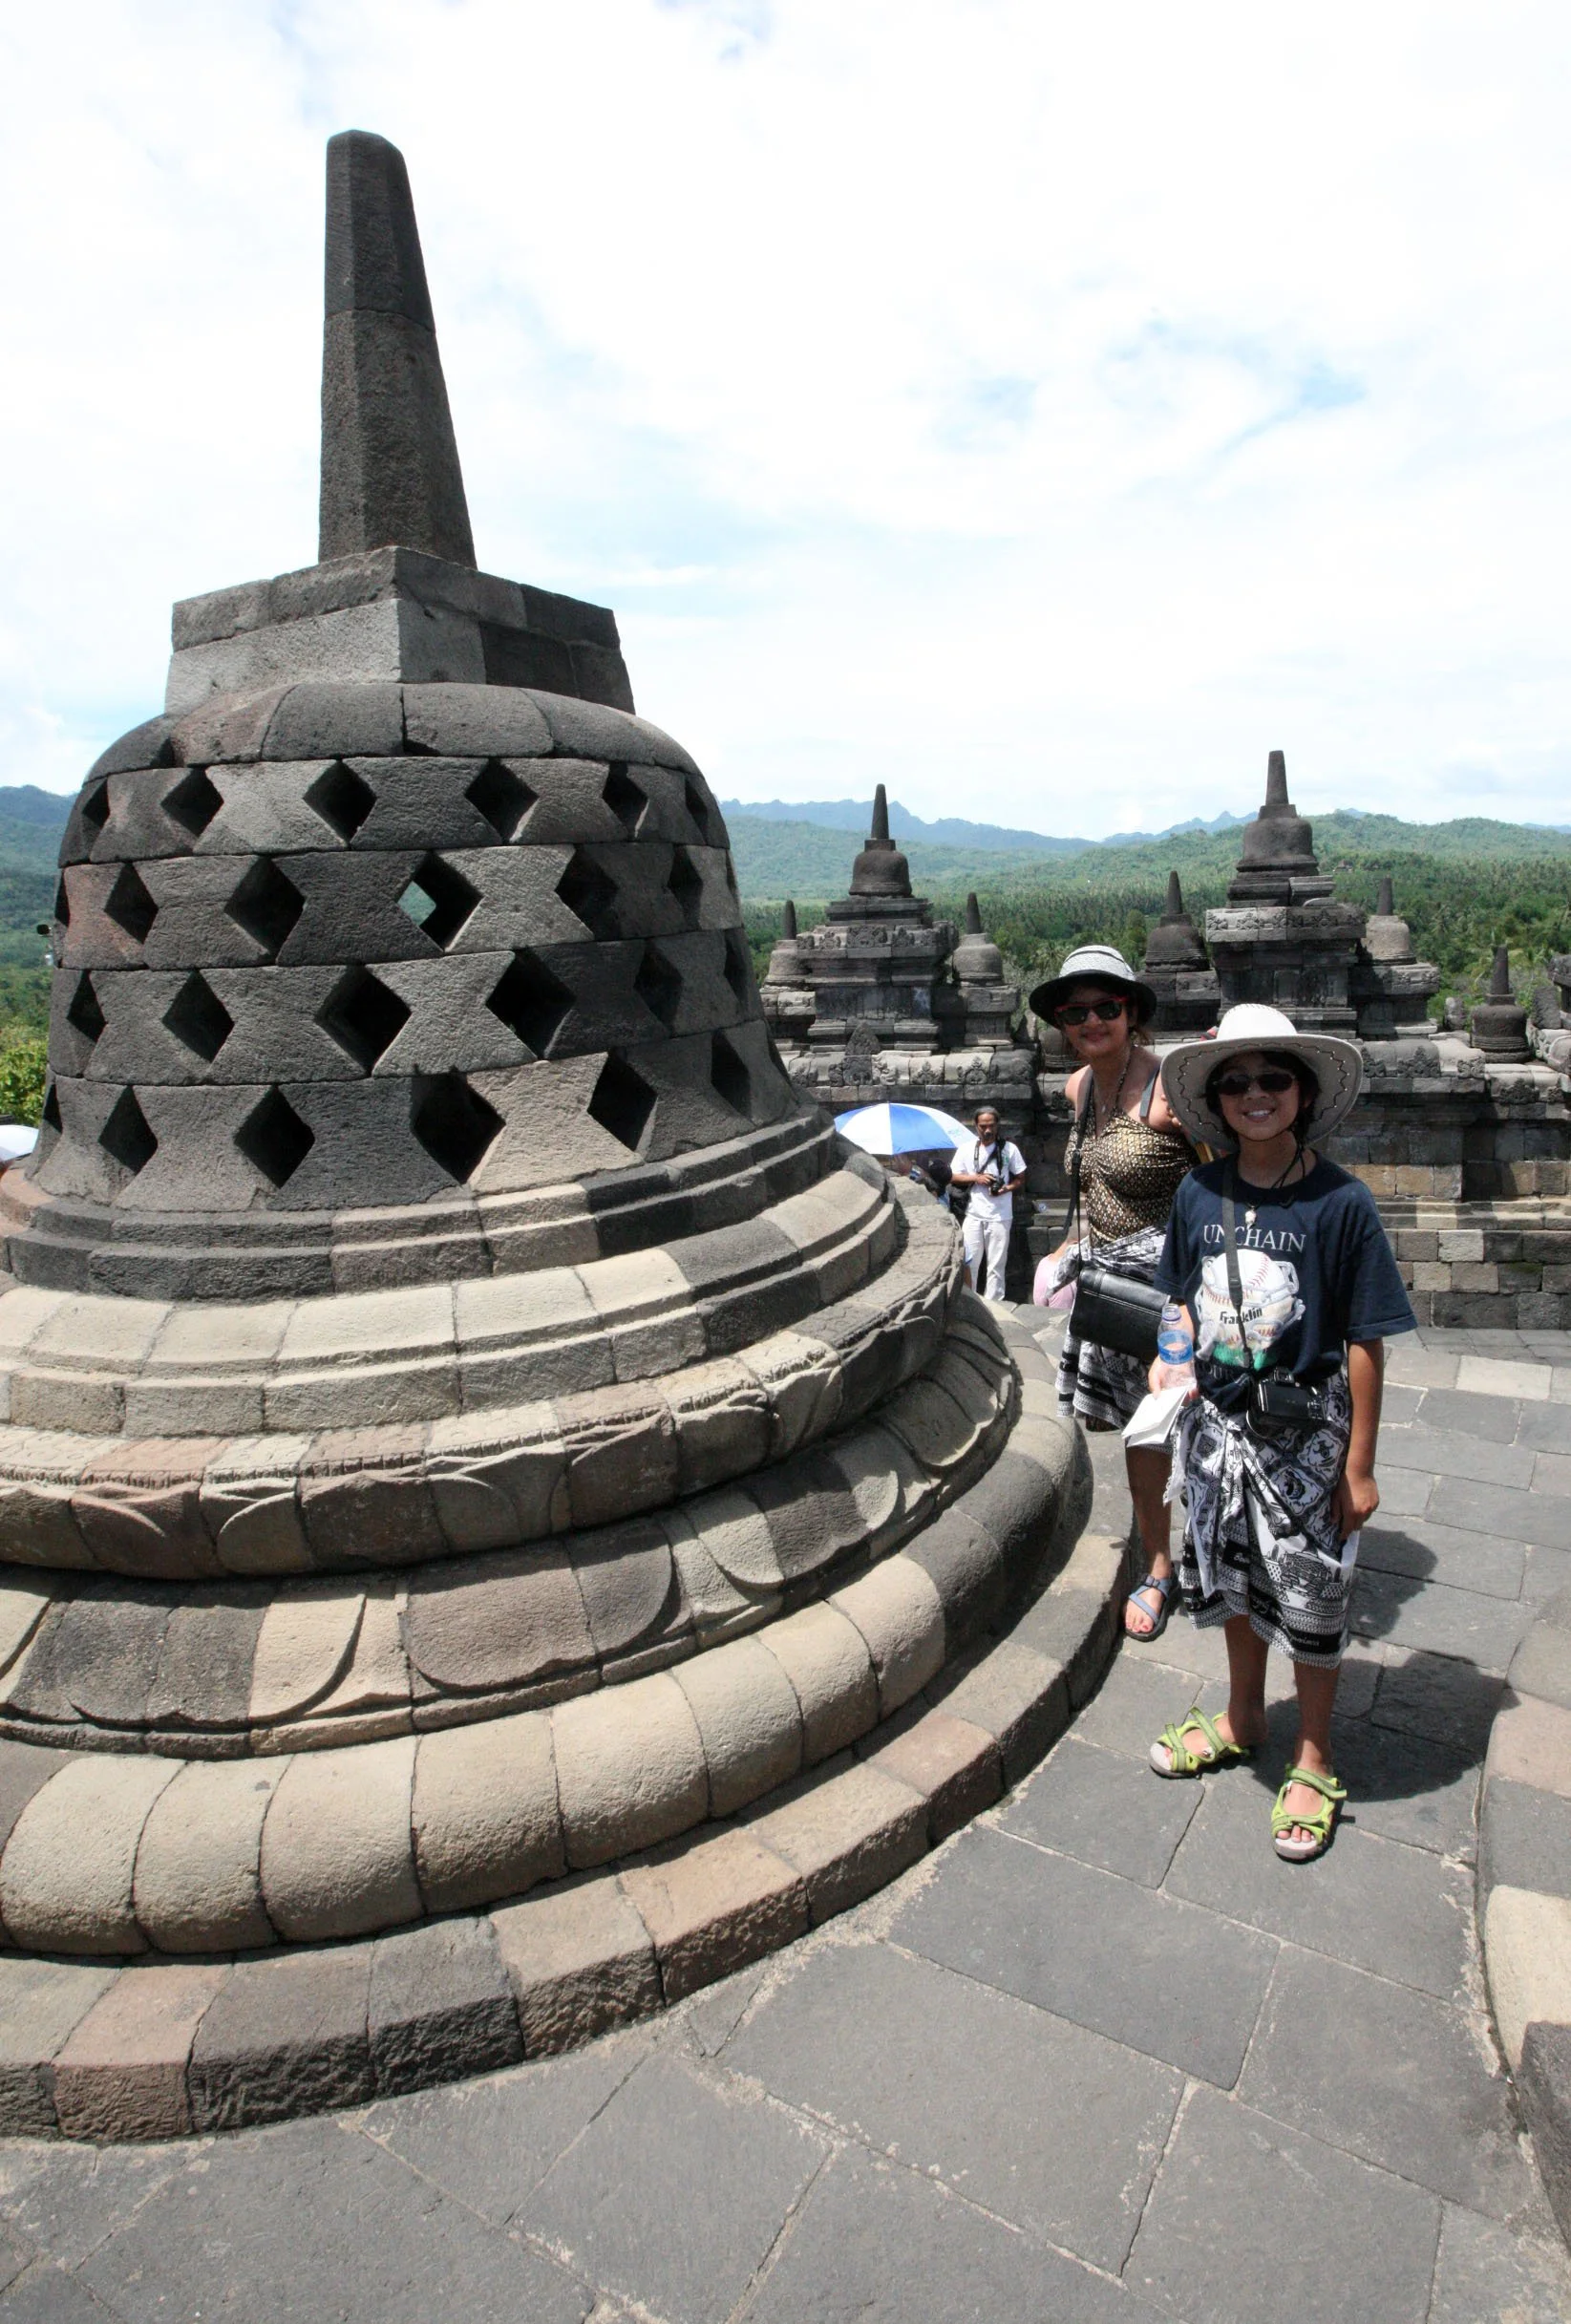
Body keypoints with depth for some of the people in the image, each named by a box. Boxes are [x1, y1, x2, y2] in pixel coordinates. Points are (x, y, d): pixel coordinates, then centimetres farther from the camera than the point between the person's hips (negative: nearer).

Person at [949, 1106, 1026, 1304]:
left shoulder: (1009, 1149, 0)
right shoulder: (966, 1149, 3)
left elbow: (1021, 1178, 7)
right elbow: (953, 1177, 7)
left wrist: (1007, 1188, -13)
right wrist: (975, 1178, -9)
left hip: (1000, 1216, -1)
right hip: (973, 1215, 1)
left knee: (996, 1264, 4)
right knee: (969, 1261, 5)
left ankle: (993, 1303, 12)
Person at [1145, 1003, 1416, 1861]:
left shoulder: (1340, 1202, -17)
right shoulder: (1199, 1194, -6)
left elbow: (1365, 1343, -13)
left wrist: (1359, 1466, -11)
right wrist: (1179, 1364, 4)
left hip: (1305, 1434, -4)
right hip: (1219, 1422, 4)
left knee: (1309, 1598, 12)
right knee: (1232, 1578, 21)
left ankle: (1313, 1763, 36)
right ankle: (1241, 1720, 46)